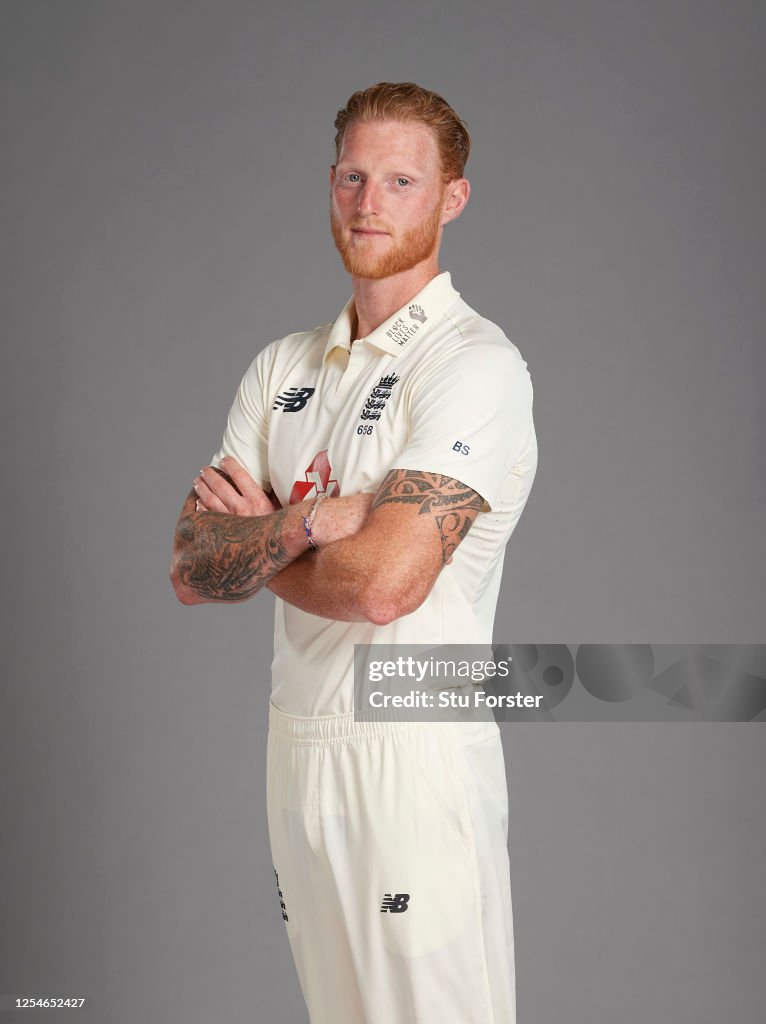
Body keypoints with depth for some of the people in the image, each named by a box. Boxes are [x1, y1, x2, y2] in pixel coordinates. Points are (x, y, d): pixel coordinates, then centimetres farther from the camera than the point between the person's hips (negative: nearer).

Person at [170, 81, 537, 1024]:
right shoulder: (281, 368, 11)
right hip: (296, 744, 7)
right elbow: (191, 571, 2)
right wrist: (305, 524, -15)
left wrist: (254, 540, -5)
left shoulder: (478, 367, -11)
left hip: (417, 757, -6)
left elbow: (385, 581, -22)